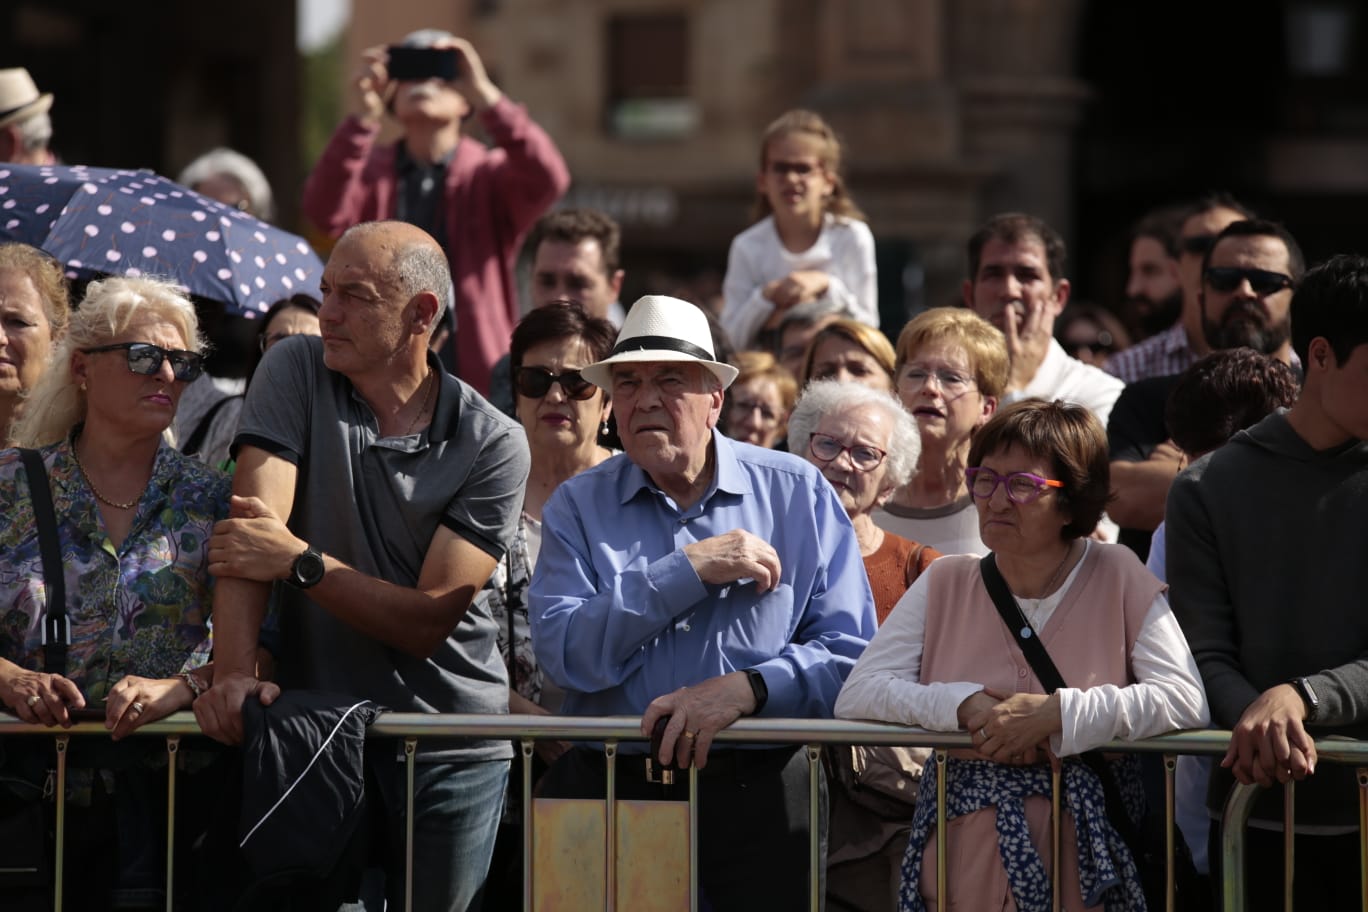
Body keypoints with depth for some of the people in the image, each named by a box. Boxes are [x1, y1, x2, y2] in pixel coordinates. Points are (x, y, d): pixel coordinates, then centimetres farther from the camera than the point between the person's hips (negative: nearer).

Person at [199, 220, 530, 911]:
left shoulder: (493, 445, -5)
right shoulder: (296, 374, 0)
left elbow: (429, 621, -11)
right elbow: (249, 529, -13)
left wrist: (300, 562, -19)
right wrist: (232, 673, -25)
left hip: (452, 751, -1)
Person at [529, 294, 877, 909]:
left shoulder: (799, 494, 6)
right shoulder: (578, 507, 7)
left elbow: (851, 652, -2)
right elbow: (563, 654, -9)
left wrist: (744, 689, -18)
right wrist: (691, 570, -12)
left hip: (762, 796, 0)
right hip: (609, 789, 0)